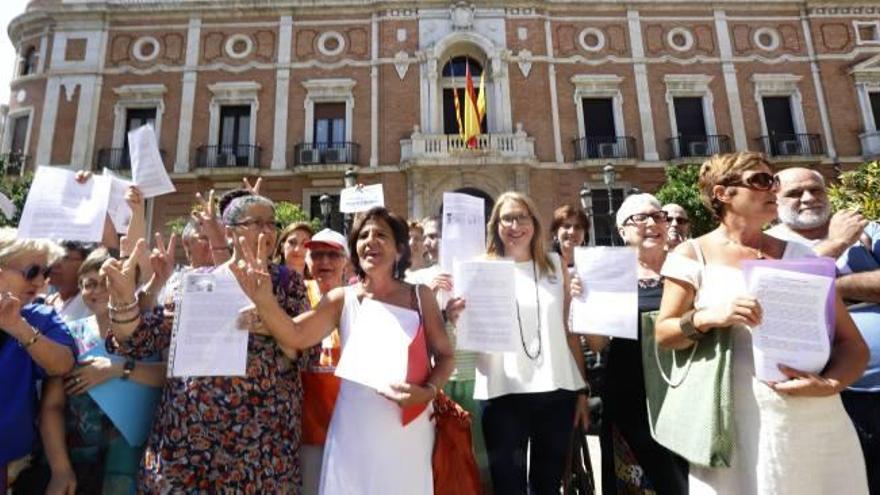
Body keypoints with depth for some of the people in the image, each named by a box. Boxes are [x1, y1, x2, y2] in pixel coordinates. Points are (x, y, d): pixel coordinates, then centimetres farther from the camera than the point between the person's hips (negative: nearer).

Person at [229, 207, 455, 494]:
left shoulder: (420, 296, -1)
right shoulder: (342, 299, 0)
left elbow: (444, 355, 3)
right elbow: (295, 336, -14)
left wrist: (428, 391, -15)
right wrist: (263, 299, -30)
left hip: (410, 429, 0)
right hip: (354, 430, 0)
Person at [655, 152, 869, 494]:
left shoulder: (800, 255, 8)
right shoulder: (692, 255, -1)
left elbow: (853, 344, 8)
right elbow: (663, 334, -1)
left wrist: (830, 383, -12)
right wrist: (707, 317, -20)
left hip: (820, 424, 4)